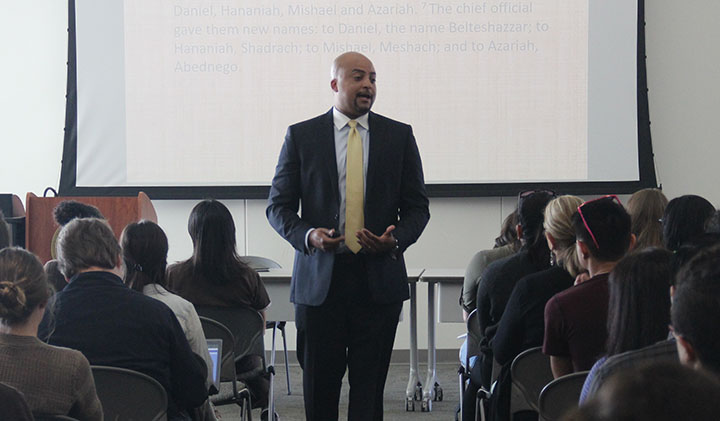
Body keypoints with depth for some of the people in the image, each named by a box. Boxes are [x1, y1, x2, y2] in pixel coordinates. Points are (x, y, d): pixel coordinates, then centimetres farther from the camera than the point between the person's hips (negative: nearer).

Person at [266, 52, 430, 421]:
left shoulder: (399, 136, 8)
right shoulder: (301, 136, 5)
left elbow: (417, 207, 10)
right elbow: (278, 206, 5)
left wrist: (396, 239, -10)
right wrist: (307, 235, -14)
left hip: (378, 278, 1)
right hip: (319, 278, 0)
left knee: (369, 383, 0)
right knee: (319, 383, 5)